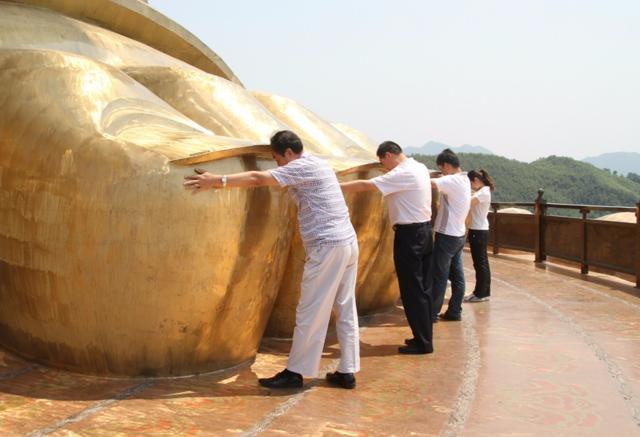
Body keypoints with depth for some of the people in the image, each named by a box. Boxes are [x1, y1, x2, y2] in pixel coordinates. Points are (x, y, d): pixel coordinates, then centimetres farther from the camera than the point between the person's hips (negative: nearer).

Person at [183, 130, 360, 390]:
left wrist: (217, 181, -14)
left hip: (328, 246, -10)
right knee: (346, 311, 10)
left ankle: (295, 373, 6)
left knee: (310, 313, -2)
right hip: (348, 242, 10)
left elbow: (258, 179, -16)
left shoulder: (303, 167, -9)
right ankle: (347, 372, 15)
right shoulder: (314, 165, 20)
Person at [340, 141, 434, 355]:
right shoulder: (419, 167, 12)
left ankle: (422, 342, 4)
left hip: (410, 235, -10)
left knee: (412, 291, -2)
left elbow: (365, 185, -20)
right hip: (423, 231, 10)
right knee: (421, 288, 14)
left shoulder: (403, 173, -18)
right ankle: (424, 337, 21)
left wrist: (335, 186, -17)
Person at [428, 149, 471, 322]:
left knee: (438, 276, -1)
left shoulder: (452, 181, -20)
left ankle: (432, 313, 5)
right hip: (459, 234, 9)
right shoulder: (465, 180, 9)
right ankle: (454, 311, 17)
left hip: (447, 235, -9)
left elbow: (429, 182, -30)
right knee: (457, 275, 11)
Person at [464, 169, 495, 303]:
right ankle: (484, 292, 21)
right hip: (479, 230, 10)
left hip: (479, 231, -10)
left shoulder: (484, 192, -17)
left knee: (479, 263, -3)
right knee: (482, 262, 14)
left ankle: (480, 294, 3)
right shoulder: (481, 192, 14)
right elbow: (471, 201, 8)